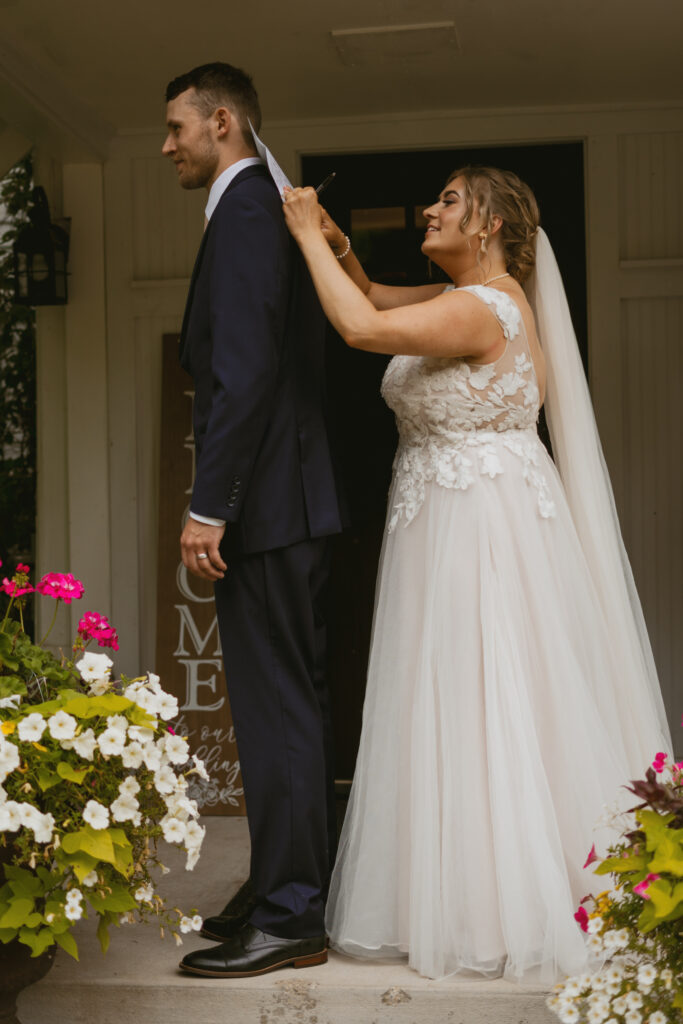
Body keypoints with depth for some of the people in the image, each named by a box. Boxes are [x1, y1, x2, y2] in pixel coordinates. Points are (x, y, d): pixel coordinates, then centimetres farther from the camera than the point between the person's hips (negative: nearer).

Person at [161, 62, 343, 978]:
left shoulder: (245, 210, -11)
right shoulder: (272, 210, 20)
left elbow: (246, 371, -22)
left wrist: (209, 509, -21)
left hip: (265, 503, -10)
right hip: (291, 502, 10)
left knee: (275, 708, -5)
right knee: (291, 704, 15)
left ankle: (288, 919, 4)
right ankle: (298, 887, 26)